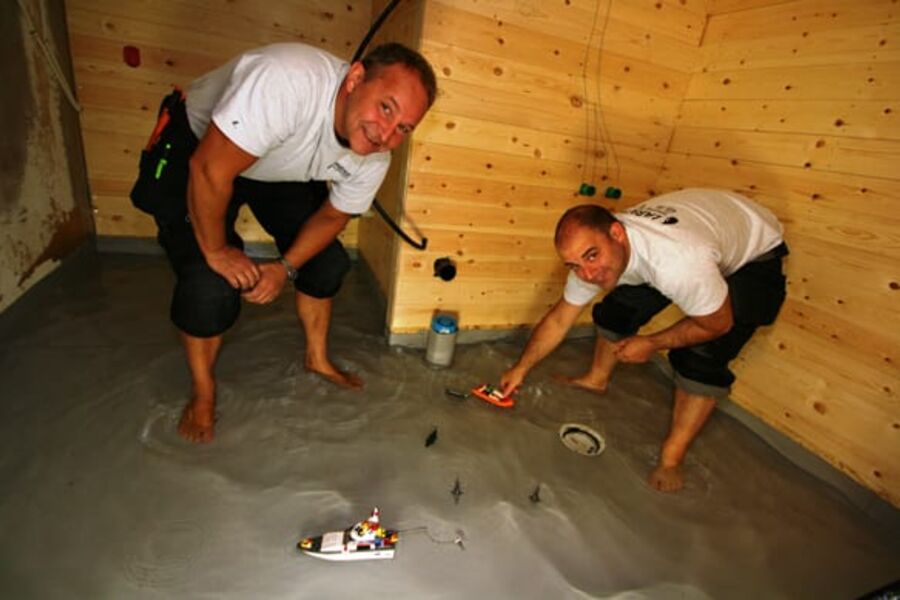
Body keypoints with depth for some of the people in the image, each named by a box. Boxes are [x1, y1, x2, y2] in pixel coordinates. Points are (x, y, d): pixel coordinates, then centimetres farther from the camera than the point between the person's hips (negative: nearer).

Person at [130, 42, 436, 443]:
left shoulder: (374, 159, -20)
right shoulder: (289, 80, -42)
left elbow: (333, 215, -6)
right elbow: (210, 172, -36)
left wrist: (285, 268, -17)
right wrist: (216, 250, -23)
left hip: (280, 169, 6)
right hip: (196, 150, -5)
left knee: (326, 260, 1)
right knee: (211, 281, -17)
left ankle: (317, 358, 27)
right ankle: (202, 393, 10)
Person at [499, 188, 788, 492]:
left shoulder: (680, 263, -45)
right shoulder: (592, 248, -23)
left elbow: (718, 324, -24)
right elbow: (558, 320, -9)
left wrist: (651, 344, -16)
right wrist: (521, 368, -5)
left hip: (754, 253, -5)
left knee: (703, 356, -19)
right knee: (616, 310, 0)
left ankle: (672, 458, -2)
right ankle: (597, 379, 27)